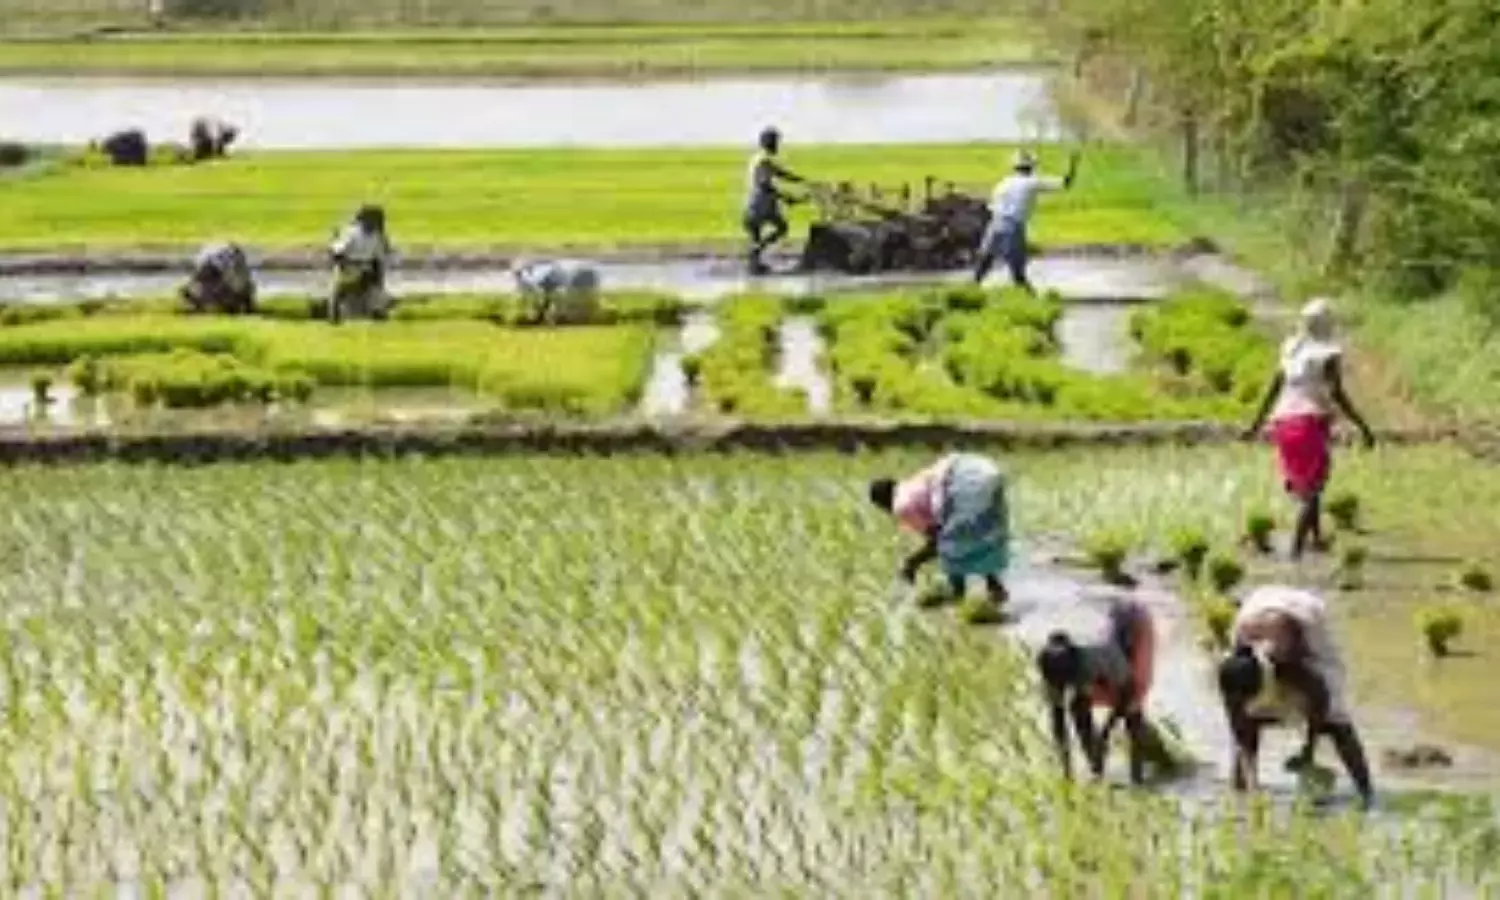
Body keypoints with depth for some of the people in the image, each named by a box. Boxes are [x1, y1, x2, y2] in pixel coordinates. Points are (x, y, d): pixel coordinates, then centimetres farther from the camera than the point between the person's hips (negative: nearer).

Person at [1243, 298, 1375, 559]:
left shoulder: (1291, 349, 10)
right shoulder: (1328, 355, -7)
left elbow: (1273, 389, 11)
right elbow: (1337, 395, -14)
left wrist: (1257, 424, 18)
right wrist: (1363, 427, -10)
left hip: (1284, 421, 6)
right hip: (1312, 421, -6)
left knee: (1304, 483, 23)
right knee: (1312, 489, -2)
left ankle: (1316, 537, 33)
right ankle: (1297, 547, -15)